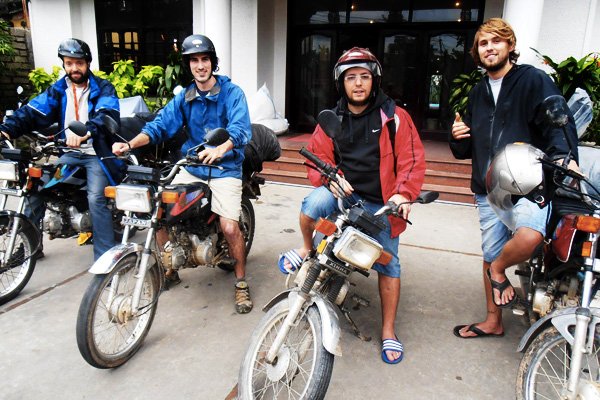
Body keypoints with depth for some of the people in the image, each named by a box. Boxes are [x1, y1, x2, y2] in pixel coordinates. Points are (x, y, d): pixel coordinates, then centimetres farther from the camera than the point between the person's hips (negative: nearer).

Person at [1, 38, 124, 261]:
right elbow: (33, 112, 0)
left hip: (98, 153, -5)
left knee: (96, 199, -23)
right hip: (71, 153, 6)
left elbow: (107, 115, -24)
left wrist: (86, 132, -44)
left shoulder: (103, 89, -3)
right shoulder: (58, 90, 12)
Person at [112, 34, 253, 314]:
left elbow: (240, 128, -23)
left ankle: (241, 282, 5)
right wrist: (130, 143, -17)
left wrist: (220, 150, -44)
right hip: (191, 166, 5)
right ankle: (169, 269, 17)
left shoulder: (231, 93, -5)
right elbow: (161, 125, 1)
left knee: (229, 227, -20)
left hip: (225, 167, -5)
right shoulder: (184, 97, 11)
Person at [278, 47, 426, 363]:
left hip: (381, 204, 0)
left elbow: (413, 159, -4)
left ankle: (388, 330, 22)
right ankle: (306, 248, -2)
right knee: (314, 202, -33)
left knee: (388, 265, 3)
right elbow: (316, 155, 9)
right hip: (344, 194, 1)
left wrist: (403, 194, -21)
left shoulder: (394, 117, 0)